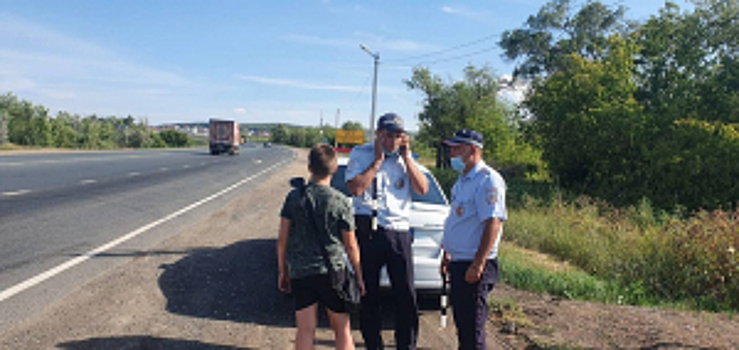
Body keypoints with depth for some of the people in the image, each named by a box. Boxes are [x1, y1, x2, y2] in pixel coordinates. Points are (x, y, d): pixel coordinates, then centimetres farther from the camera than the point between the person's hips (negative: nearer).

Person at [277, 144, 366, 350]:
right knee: (342, 329, 11)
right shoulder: (341, 202, -8)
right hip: (332, 271, -2)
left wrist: (283, 271, 13)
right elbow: (350, 245, -4)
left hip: (299, 273, 2)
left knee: (305, 330, 6)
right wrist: (359, 277, 7)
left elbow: (282, 239, 1)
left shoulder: (294, 197, -2)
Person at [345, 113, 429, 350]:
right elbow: (355, 188, -12)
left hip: (399, 232, 2)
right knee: (368, 294, 7)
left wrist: (406, 158, -1)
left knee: (406, 295, 2)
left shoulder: (405, 158, 13)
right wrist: (378, 160, -8)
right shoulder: (361, 154, 3)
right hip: (368, 230, -2)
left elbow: (423, 189, 3)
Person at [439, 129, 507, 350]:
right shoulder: (463, 180, 16)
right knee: (461, 324, 18)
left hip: (474, 266, -10)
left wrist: (478, 264, -26)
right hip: (458, 263, 10)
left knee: (472, 328, -3)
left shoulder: (487, 180, -15)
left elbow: (493, 223, -22)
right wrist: (447, 255, 21)